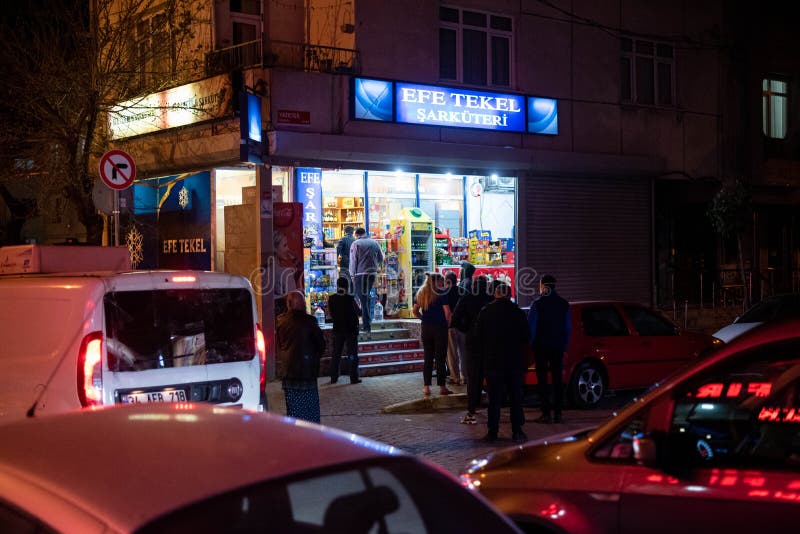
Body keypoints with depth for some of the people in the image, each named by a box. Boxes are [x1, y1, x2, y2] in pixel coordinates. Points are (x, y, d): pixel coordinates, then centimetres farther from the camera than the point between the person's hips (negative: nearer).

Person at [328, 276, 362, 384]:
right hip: (351, 329, -4)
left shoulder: (331, 299, -5)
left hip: (338, 330, 4)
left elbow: (331, 313, 5)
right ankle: (354, 378, 2)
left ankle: (334, 377, 14)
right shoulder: (349, 299, -18)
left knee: (336, 354, 12)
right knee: (352, 354, 4)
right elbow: (357, 311, -4)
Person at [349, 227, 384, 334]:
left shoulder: (356, 244, -3)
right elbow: (381, 259, 15)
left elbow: (353, 261, -4)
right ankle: (367, 320, 21)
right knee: (366, 297, 19)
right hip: (372, 273, 5)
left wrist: (353, 275, 3)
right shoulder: (375, 243, 10)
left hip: (360, 274, -5)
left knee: (363, 298, -3)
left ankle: (367, 325, -6)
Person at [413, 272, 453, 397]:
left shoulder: (421, 293, 8)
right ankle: (442, 387, 3)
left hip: (426, 328, 5)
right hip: (439, 328, -5)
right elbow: (447, 312, -13)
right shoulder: (440, 293, -9)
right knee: (440, 358, 1)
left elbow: (415, 311, 10)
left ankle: (426, 387, 9)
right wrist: (448, 323, 1)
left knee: (428, 358, 9)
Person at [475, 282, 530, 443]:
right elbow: (526, 338, 2)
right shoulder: (518, 312, -3)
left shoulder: (485, 312, -3)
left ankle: (493, 431, 6)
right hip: (515, 362, 0)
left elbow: (478, 337, 1)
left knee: (494, 398, 6)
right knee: (516, 398, 7)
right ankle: (517, 431, 5)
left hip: (492, 361, 0)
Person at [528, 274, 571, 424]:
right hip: (558, 347, 4)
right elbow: (568, 327, 8)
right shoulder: (564, 304, 5)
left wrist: (532, 343, 2)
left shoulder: (538, 303, -8)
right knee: (557, 378, 7)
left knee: (542, 379, 0)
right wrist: (565, 347, 13)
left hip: (541, 346, -4)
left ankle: (546, 413, -4)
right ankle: (557, 413, 6)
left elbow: (531, 325, -9)